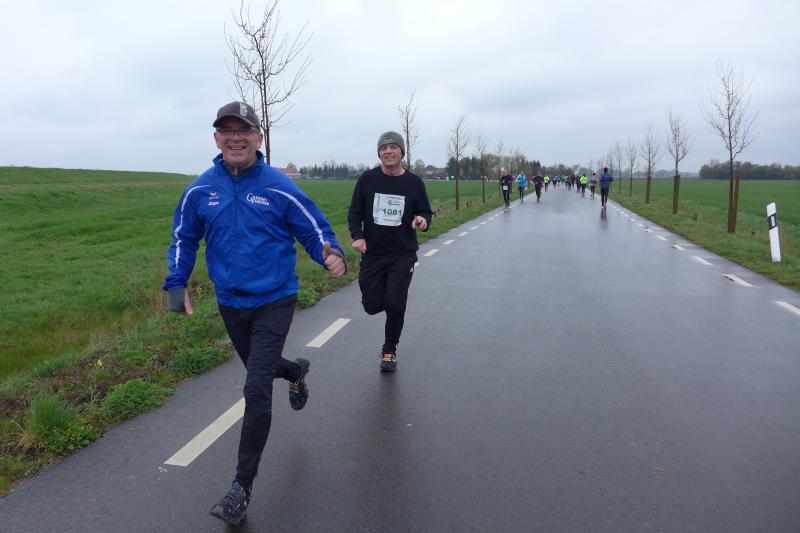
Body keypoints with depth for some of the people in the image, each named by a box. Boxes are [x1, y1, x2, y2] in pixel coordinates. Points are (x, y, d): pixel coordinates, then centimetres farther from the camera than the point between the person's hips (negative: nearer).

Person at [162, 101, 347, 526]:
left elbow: (314, 229, -6)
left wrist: (332, 256, -28)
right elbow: (183, 239, 10)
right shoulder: (200, 190, -2)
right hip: (230, 303, 5)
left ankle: (243, 485, 3)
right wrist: (177, 284, -1)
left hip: (274, 302, -4)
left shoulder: (279, 187, -11)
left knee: (256, 390, -11)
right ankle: (295, 371, 62)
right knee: (260, 368, 25)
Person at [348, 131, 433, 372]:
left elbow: (426, 212, 8)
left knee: (395, 304, -9)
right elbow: (354, 211, 5)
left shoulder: (414, 182, -1)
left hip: (403, 254, -1)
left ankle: (389, 351, 16)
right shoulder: (367, 179, -1)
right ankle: (389, 297, 42)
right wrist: (357, 236, -12)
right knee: (372, 305, 2)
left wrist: (423, 220, -17)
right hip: (372, 253, 1)